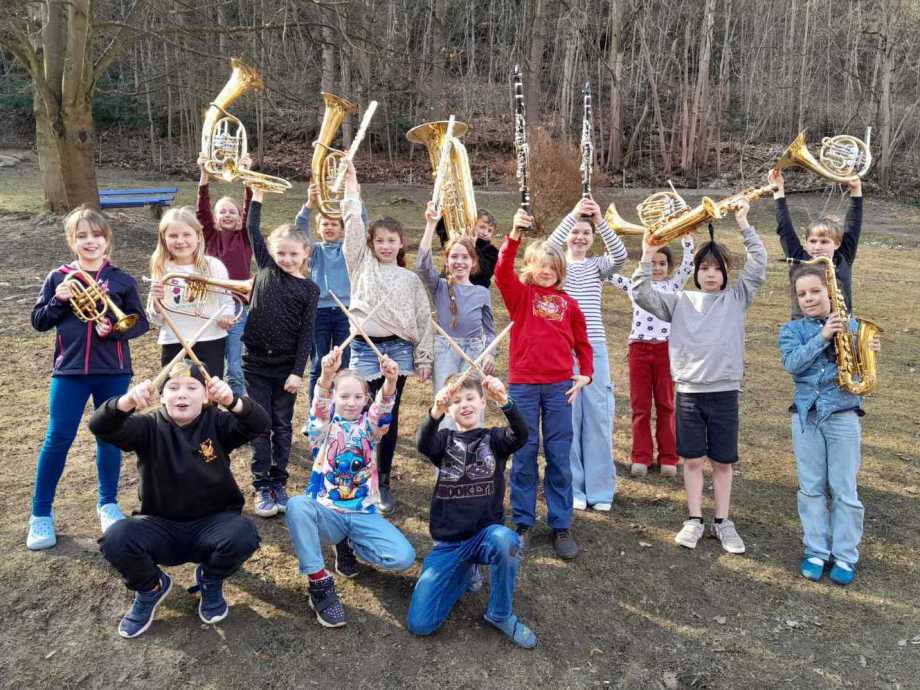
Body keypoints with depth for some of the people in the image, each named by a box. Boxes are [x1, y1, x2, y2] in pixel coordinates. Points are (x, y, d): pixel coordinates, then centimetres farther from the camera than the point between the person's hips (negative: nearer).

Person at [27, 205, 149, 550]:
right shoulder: (58, 278, 2)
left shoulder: (122, 280, 1)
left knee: (110, 437, 10)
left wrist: (115, 329, -17)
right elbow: (38, 321, 3)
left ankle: (108, 503, 27)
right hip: (69, 370, 0)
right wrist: (59, 300, -14)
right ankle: (41, 513, 14)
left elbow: (140, 322, 2)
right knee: (58, 438, 0)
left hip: (113, 372, 0)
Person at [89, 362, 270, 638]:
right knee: (116, 538, -28)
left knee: (244, 534, -31)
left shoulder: (216, 423, -4)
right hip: (160, 526, 1)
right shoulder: (150, 427, -3)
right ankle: (150, 588, 7)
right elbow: (101, 427, -20)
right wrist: (127, 401, -44)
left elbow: (259, 424, -23)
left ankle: (211, 581, 5)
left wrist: (233, 401, -46)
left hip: (211, 524, 0)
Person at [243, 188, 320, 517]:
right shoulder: (267, 267, 2)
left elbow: (306, 333, -6)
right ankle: (262, 487, 12)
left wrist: (298, 372, -11)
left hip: (287, 365, -1)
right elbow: (252, 229, 5)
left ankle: (279, 483, 21)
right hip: (256, 360, 1)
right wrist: (258, 195, 3)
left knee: (282, 425, 9)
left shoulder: (309, 289, -3)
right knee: (260, 425, 5)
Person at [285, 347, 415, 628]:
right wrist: (326, 374, -47)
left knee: (404, 557, -22)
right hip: (326, 513, -1)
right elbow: (320, 405, -23)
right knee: (296, 505, -35)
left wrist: (390, 380, -43)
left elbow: (384, 406, -19)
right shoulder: (325, 426, 0)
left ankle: (348, 545, 8)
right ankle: (320, 583, -22)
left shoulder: (368, 426, 4)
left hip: (364, 515, 1)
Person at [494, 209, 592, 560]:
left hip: (559, 385, 2)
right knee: (524, 456, 6)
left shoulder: (568, 303, 10)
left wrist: (585, 374, 4)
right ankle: (522, 523, 18)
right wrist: (514, 235, -31)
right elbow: (502, 271, -18)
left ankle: (561, 526, 16)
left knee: (560, 457, 6)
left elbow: (582, 343, 18)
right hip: (522, 385, -2)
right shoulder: (520, 293, 3)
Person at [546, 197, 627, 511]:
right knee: (567, 417, 2)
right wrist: (573, 214, -25)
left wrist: (601, 220, -24)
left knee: (598, 417, 3)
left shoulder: (597, 266, 11)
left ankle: (600, 489, 15)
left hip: (595, 348, 2)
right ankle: (573, 489, 14)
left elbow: (620, 255, -11)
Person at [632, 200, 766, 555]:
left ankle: (723, 521, 22)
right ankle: (694, 520, 20)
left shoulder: (736, 298, 6)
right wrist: (647, 258, -12)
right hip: (688, 390, 0)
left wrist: (744, 225, -7)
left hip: (725, 391, 0)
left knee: (722, 461, 8)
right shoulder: (681, 300, 6)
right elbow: (642, 295, -2)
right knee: (693, 459, 8)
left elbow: (759, 265, -4)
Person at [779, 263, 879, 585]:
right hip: (805, 415, 1)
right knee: (811, 489, 9)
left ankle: (845, 556, 17)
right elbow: (792, 363, -15)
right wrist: (822, 336, -22)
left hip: (843, 414, -1)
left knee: (844, 490, 4)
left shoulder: (850, 325, 4)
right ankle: (816, 552, 21)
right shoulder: (791, 330, 3)